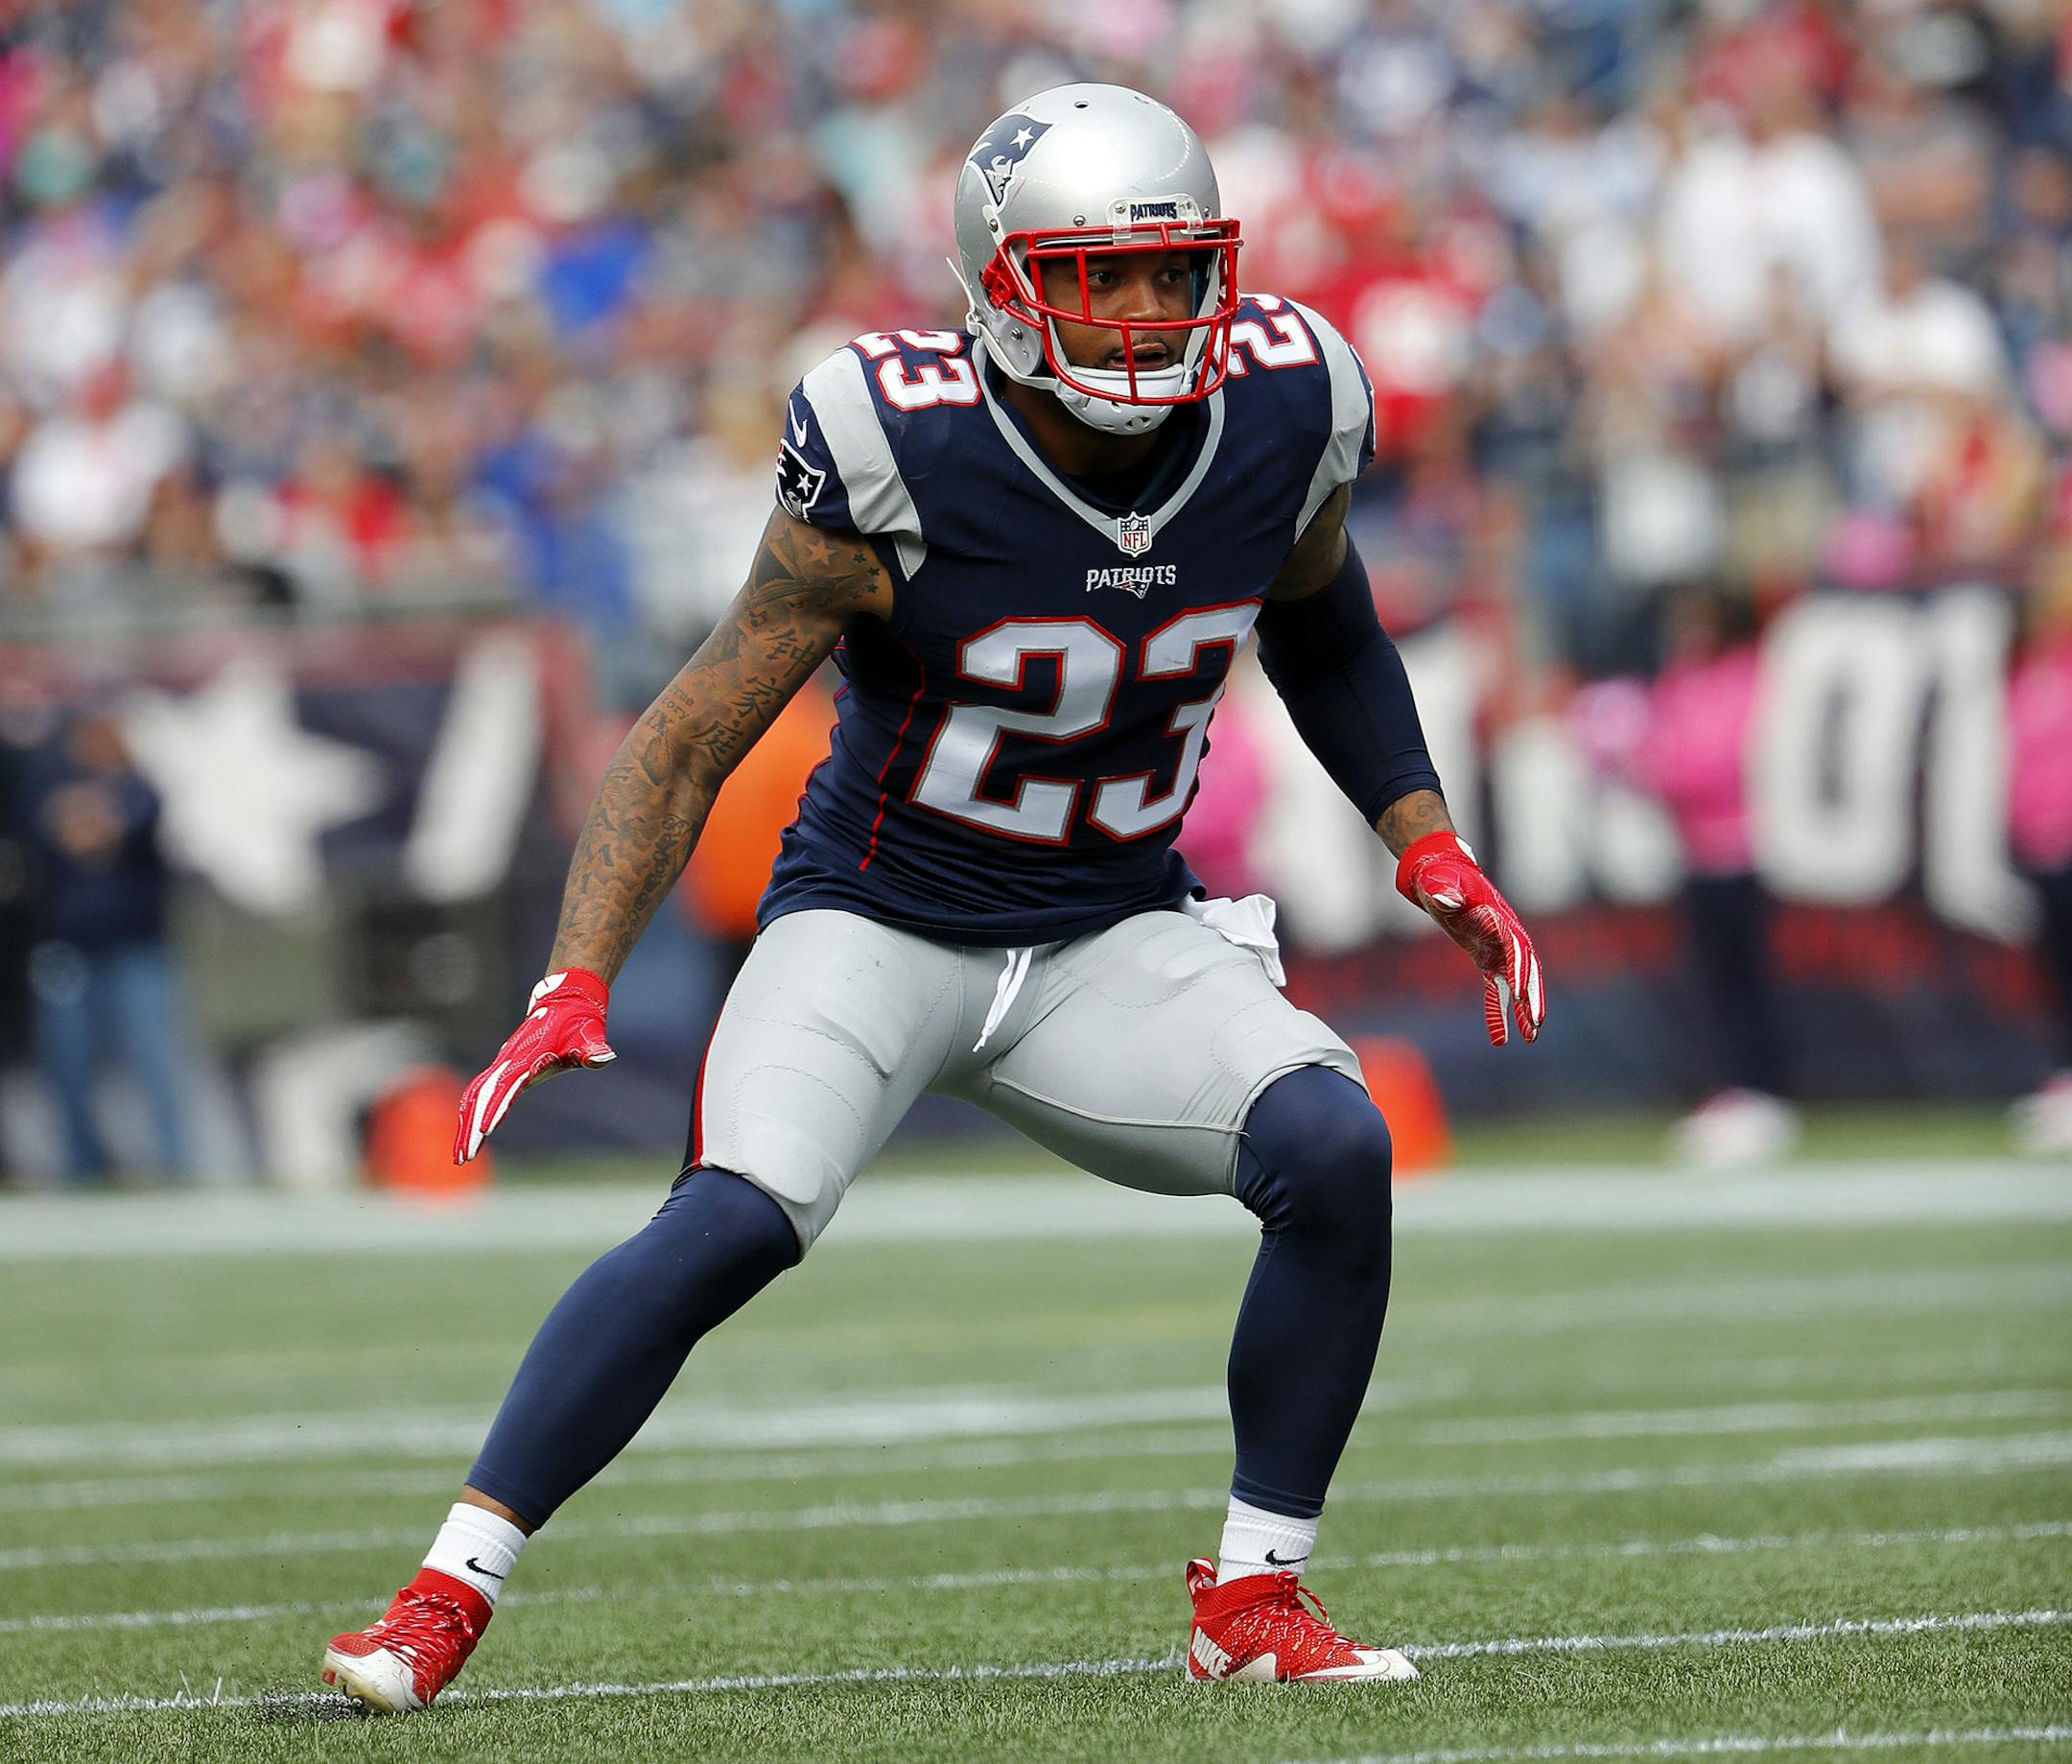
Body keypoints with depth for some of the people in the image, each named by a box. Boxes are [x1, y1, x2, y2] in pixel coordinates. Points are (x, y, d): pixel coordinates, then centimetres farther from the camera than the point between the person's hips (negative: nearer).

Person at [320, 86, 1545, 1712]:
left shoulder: (1282, 418, -8)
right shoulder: (905, 462, -21)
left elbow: (1320, 620, 17)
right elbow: (693, 741, -15)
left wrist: (1427, 840, 7)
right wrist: (575, 992, -25)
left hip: (1112, 940, 4)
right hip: (880, 921, -4)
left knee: (1337, 1149, -21)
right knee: (736, 1220, -27)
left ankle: (1257, 1597, -5)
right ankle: (442, 1602, -18)